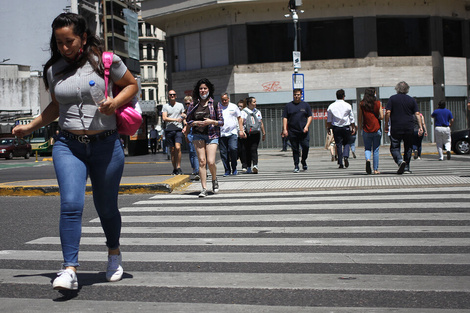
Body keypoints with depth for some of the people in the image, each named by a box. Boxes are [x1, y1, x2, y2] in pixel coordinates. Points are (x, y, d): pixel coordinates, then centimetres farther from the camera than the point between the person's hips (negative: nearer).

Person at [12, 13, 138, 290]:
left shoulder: (105, 60, -2)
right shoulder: (54, 70, 9)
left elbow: (133, 85, 9)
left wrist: (116, 101, -10)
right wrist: (30, 127, 25)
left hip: (105, 145, -2)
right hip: (68, 145, 2)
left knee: (106, 207, 10)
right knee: (71, 204, -16)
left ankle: (114, 252, 38)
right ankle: (70, 270, -15)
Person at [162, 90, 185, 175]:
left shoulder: (180, 105, 13)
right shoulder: (165, 106, 8)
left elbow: (183, 117, 18)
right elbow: (164, 118, -4)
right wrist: (176, 119, -13)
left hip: (178, 129, -1)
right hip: (169, 129, 1)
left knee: (178, 148, -17)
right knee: (172, 150, 4)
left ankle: (179, 168, -12)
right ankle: (174, 169, 12)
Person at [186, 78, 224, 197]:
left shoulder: (215, 104, 2)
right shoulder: (194, 104, 8)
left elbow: (221, 122, 4)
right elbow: (189, 121, 11)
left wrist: (212, 122, -13)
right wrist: (197, 123, -9)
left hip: (212, 135, -2)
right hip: (198, 135, 2)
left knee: (211, 162, -11)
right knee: (202, 161, -5)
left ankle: (214, 180, 20)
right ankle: (204, 189, -2)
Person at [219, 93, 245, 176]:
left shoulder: (234, 107, 10)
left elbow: (239, 119, 14)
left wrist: (241, 130, 7)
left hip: (232, 133, -1)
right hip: (221, 134, 1)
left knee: (233, 149, -17)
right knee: (223, 152, 1)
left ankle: (234, 169, 0)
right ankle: (227, 170, 12)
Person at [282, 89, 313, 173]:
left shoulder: (305, 105, 10)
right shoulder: (288, 106, 8)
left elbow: (310, 117, 9)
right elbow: (285, 118, 6)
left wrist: (307, 126, -6)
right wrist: (285, 129, -4)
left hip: (303, 131, 0)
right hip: (292, 132, 0)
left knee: (306, 147, -8)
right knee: (295, 150, 2)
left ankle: (303, 161, 17)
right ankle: (296, 166, 9)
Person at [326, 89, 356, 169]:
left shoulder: (331, 106, 1)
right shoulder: (347, 106, -3)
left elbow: (329, 119, 5)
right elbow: (352, 118, 3)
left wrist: (329, 128, 15)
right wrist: (353, 128, 11)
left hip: (336, 127, 1)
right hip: (346, 127, -1)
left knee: (338, 145, 5)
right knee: (346, 143, 14)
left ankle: (340, 163, 4)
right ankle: (346, 156, -12)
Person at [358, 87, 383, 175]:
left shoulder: (362, 104, -1)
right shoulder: (378, 103, -3)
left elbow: (360, 119, 1)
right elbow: (382, 117, -7)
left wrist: (361, 126, 16)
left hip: (366, 130, 0)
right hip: (377, 129, 0)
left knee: (367, 148, 12)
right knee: (376, 150, 8)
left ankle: (367, 159, -19)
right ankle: (376, 169, 10)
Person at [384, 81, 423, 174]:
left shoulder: (392, 99, 1)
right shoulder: (412, 100, 7)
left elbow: (388, 112, -7)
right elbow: (417, 114, 1)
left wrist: (386, 125, 0)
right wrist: (420, 127, 1)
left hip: (395, 129, -2)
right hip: (409, 128, 2)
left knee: (394, 148, 4)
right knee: (408, 148, 15)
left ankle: (400, 161, -22)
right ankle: (406, 168, 16)